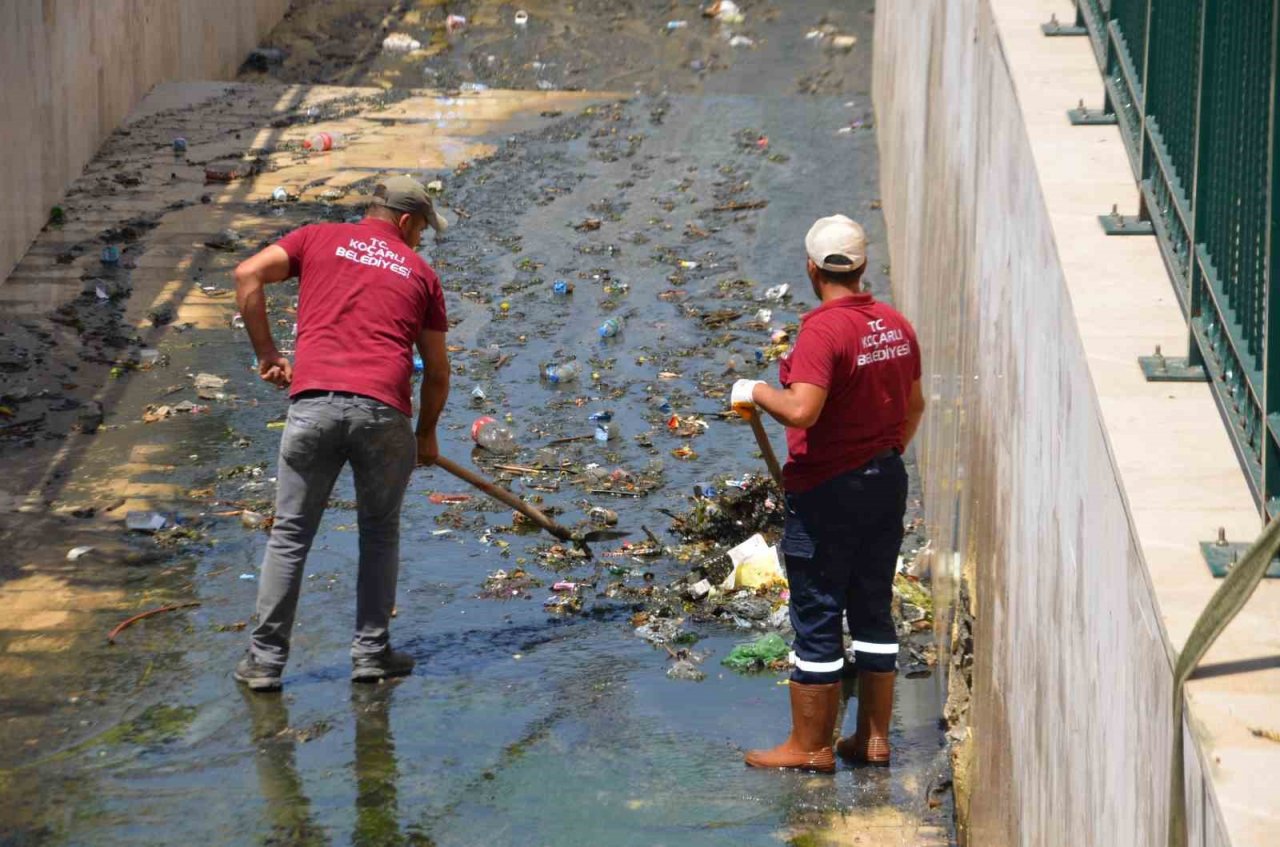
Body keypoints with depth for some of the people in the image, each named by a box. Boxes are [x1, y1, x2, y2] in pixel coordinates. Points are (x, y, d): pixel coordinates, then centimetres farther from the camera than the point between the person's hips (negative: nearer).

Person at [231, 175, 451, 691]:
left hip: (314, 402, 0)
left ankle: (265, 659, 7)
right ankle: (371, 653, 17)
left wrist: (267, 352, 10)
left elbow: (248, 275, 3)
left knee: (290, 534, 8)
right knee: (380, 532, 17)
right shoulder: (420, 272, 18)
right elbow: (437, 370, 20)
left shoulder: (320, 238, 18)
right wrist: (427, 435, 34)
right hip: (383, 410, 0)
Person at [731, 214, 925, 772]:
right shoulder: (896, 325, 5)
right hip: (887, 483, 8)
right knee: (873, 611, 15)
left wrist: (756, 392, -12)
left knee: (816, 620, 2)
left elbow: (802, 411, -30)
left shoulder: (823, 331, -20)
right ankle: (874, 737, 22)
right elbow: (914, 405, 15)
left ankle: (810, 746, 9)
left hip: (826, 491, -8)